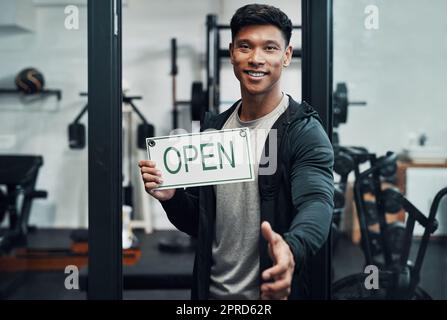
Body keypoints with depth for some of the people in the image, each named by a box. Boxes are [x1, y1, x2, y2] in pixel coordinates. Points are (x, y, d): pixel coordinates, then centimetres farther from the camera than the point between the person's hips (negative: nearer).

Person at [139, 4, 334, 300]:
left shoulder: (305, 132, -13)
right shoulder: (213, 128, 4)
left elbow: (316, 205, -28)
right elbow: (198, 223, 9)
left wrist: (290, 248, -49)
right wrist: (172, 198, -12)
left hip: (268, 294, -5)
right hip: (211, 290, 5)